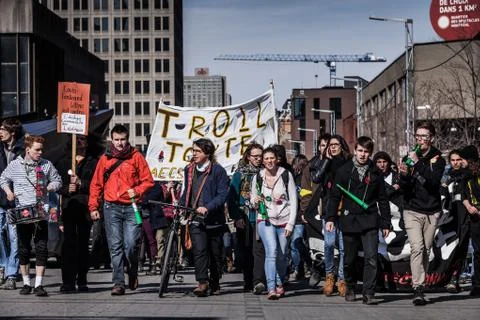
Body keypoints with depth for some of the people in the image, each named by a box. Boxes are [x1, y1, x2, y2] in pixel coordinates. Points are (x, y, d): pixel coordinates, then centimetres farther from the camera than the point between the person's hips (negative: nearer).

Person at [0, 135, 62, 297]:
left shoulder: (46, 165, 5)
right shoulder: (15, 165, 4)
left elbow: (57, 181, 15)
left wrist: (48, 188, -4)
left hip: (41, 212, 0)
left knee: (42, 248, -6)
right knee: (23, 249, 6)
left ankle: (39, 284, -2)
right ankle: (26, 283, 18)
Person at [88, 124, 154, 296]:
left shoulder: (136, 156, 4)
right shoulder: (105, 158, 9)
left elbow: (148, 180, 6)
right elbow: (96, 184, 13)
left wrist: (137, 191, -12)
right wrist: (93, 207, 8)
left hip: (131, 207, -2)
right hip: (112, 207, 2)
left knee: (131, 245, -8)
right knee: (115, 247, -2)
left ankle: (133, 274, 18)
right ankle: (118, 283, 0)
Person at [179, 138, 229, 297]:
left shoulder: (218, 170, -4)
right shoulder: (189, 170, 13)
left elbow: (223, 195, -9)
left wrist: (207, 207, -20)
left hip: (214, 219, -3)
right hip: (195, 219, 3)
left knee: (215, 253, 7)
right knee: (199, 250, -14)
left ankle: (215, 283, 20)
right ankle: (202, 282, -19)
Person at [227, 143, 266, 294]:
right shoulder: (240, 173, 5)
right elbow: (232, 197, 1)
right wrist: (236, 217, -7)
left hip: (260, 217, -1)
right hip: (244, 218, 1)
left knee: (259, 249, -14)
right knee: (245, 251, 5)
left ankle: (258, 281, -24)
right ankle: (248, 281, 15)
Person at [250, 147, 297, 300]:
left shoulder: (286, 175, 1)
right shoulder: (257, 178, 5)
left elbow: (293, 200, 1)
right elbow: (253, 201, 15)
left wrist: (291, 223, -4)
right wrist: (255, 202, -10)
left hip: (284, 220, 0)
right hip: (265, 220, 0)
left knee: (282, 256, 3)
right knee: (271, 252, -18)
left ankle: (280, 284, 23)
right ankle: (271, 288, -23)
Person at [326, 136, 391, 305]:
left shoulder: (375, 173, 7)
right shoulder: (344, 171, 5)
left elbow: (383, 199, 11)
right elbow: (335, 196, 6)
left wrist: (385, 223, 8)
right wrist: (331, 218, -2)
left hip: (369, 222, 0)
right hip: (349, 221, 0)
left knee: (371, 258, -12)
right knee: (349, 259, 9)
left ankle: (368, 293, -10)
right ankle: (350, 289, 29)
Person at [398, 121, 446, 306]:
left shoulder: (438, 159, 2)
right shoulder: (409, 158, 4)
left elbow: (434, 180, -17)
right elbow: (404, 188, 0)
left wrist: (418, 163, -23)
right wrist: (404, 175, -21)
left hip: (431, 211, 1)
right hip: (412, 211, -1)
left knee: (426, 250, 5)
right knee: (417, 248, -15)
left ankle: (420, 284, 16)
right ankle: (418, 289, -21)